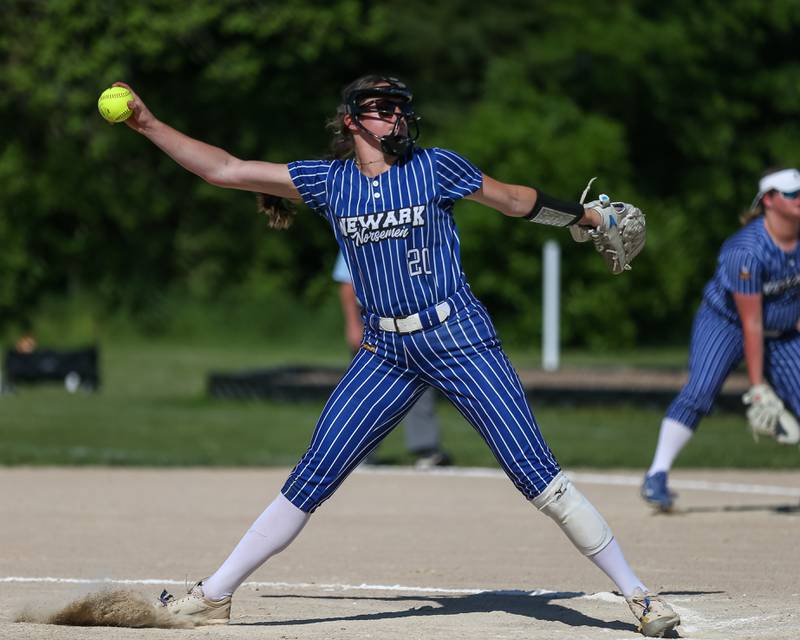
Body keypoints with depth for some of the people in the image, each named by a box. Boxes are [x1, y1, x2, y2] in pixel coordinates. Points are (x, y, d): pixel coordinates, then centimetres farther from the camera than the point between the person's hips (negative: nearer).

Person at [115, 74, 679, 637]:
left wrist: (591, 216, 16)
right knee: (313, 478, 0)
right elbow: (225, 170, 5)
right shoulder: (328, 182, 6)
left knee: (535, 472, -8)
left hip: (460, 338, -2)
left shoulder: (435, 167, 1)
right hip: (385, 353, 3)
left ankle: (637, 594, -4)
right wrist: (149, 125, 0)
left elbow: (516, 201, 14)